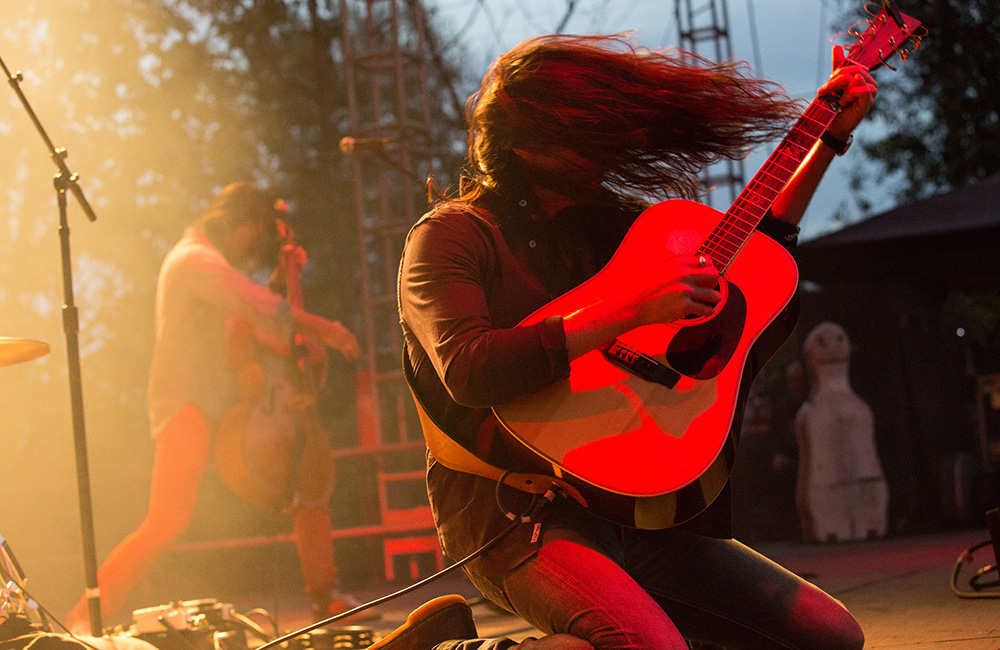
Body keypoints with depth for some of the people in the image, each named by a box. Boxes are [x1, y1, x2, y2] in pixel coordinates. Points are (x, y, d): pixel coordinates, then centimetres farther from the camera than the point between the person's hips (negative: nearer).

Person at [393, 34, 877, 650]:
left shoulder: (603, 222, 16)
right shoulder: (453, 234, -5)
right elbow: (469, 371, -25)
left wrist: (830, 138, 22)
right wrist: (631, 309, -27)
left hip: (631, 508, 8)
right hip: (514, 512, -8)